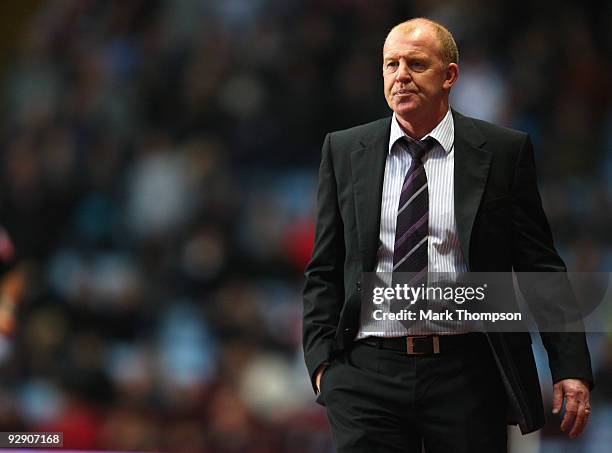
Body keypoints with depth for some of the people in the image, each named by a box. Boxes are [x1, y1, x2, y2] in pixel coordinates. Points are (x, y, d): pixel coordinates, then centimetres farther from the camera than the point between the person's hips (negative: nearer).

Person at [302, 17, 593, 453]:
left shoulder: (504, 151, 3)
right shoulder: (344, 152, 9)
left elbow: (541, 268, 3)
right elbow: (324, 271, 11)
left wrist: (571, 367, -3)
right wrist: (322, 359, -1)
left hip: (467, 377, -1)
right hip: (368, 372, 1)